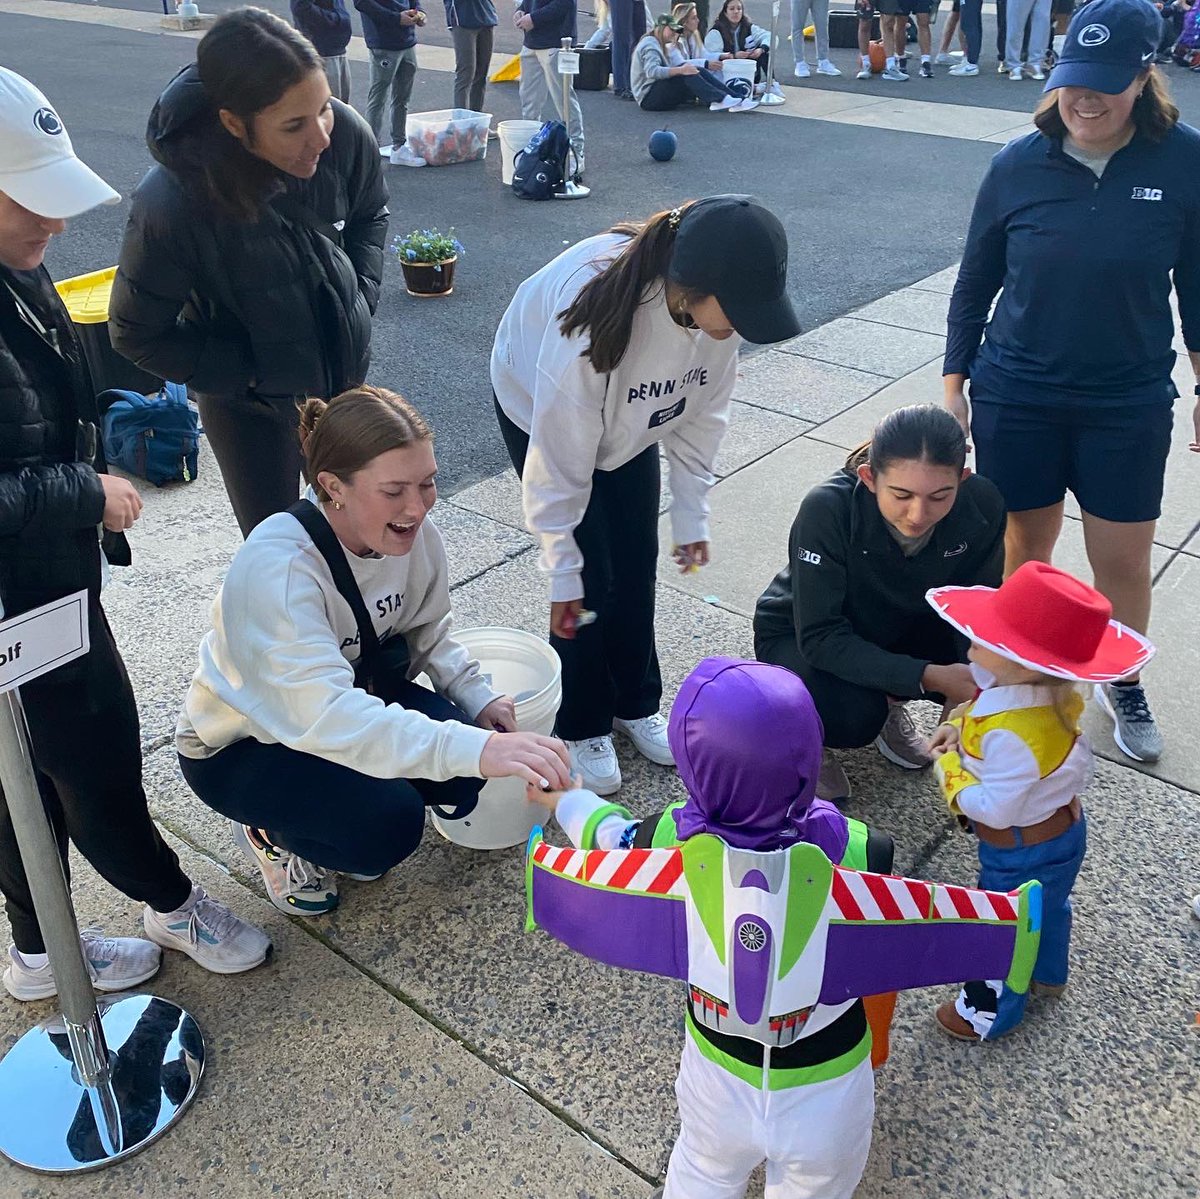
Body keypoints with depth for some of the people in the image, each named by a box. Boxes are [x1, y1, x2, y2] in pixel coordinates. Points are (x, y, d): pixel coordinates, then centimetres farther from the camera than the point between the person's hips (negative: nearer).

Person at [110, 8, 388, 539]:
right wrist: (249, 374, -18)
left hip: (344, 369, 4)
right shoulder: (172, 205, -34)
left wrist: (360, 301, -8)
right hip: (249, 403, -3)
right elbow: (136, 333, -18)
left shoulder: (346, 134, -23)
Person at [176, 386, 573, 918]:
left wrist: (477, 697, -17)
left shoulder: (412, 532, -16)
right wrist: (475, 748, -58)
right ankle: (270, 830, 5)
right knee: (389, 823, -28)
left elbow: (428, 633, 1)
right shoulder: (276, 569, -36)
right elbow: (324, 716, -48)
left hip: (352, 692, 6)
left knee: (461, 777, -18)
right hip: (237, 747, -6)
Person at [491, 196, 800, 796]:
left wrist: (692, 514, -8)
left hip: (630, 413, 5)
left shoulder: (721, 305, -27)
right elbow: (561, 457, -34)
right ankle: (582, 728, 16)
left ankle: (637, 704, 29)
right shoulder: (595, 317, -44)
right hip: (540, 404, -5)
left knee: (636, 565, 8)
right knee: (591, 577, -5)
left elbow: (702, 410, -10)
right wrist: (561, 571, -25)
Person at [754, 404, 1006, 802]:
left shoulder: (981, 505, -24)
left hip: (895, 629, 4)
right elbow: (819, 637, -32)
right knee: (853, 718, -33)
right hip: (799, 638, -4)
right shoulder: (828, 509, -35)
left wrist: (978, 684, -33)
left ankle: (886, 700, 8)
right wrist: (927, 677, -39)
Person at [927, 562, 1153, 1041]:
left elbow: (994, 808, -37)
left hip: (1022, 852, -8)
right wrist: (962, 727, -14)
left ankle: (990, 1011, 43)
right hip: (1061, 827, 9)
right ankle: (1046, 974, 62)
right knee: (1046, 907, 34)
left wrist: (950, 770, -24)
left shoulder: (1013, 734, -43)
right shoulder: (1051, 691, -16)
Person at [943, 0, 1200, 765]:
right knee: (1025, 548, 11)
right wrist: (954, 384, 3)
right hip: (1017, 399, 0)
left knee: (1125, 563, 9)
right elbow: (975, 282, 1)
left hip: (1129, 405, 0)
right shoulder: (1019, 164, -8)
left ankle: (1124, 687, 35)